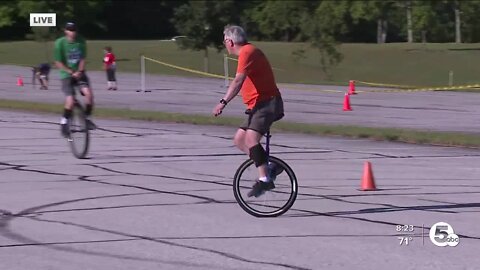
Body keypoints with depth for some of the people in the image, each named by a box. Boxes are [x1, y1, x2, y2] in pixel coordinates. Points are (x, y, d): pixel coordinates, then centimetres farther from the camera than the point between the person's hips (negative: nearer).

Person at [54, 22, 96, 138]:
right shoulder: (60, 43, -12)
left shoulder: (81, 41, -2)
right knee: (70, 101, -18)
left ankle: (87, 118, 0)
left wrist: (79, 71, -15)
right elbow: (58, 63, -10)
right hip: (67, 75, -3)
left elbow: (82, 58, 2)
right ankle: (64, 124, 2)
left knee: (88, 93, -19)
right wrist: (71, 72, -18)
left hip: (80, 74, 3)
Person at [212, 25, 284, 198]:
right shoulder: (249, 51, 19)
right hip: (258, 105, 11)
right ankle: (268, 167, 10)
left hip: (267, 104, -11)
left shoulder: (247, 52, -14)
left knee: (251, 138, -25)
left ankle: (265, 179, -29)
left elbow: (238, 81, -26)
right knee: (239, 140, 9)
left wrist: (223, 103, -32)